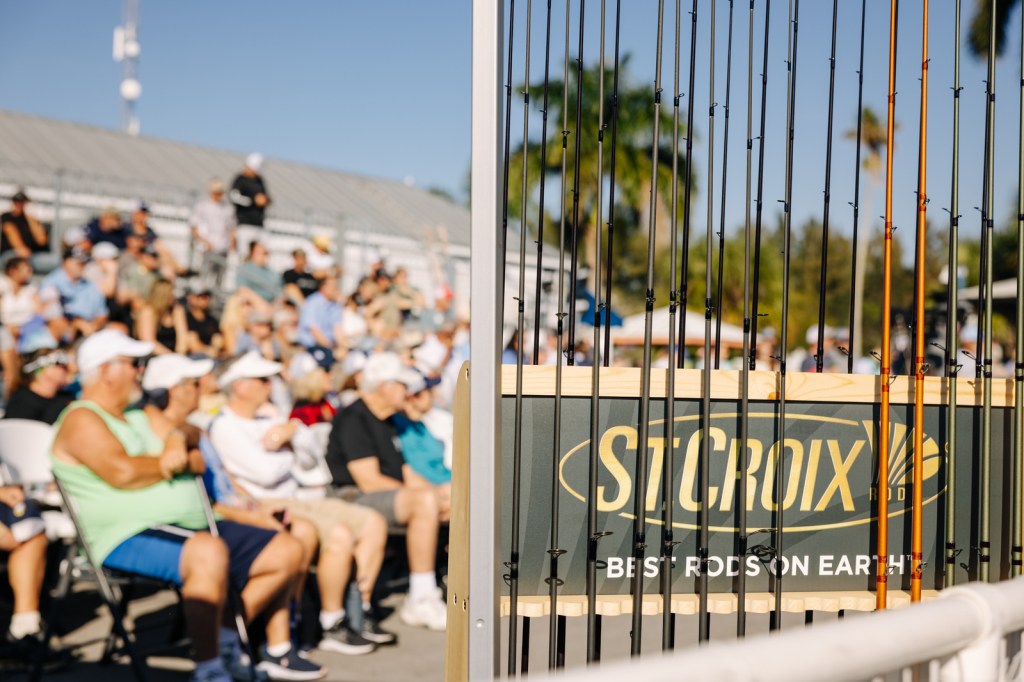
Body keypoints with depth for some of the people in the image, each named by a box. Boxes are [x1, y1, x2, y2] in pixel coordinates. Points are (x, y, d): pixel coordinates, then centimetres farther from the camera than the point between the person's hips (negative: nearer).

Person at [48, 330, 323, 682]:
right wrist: (168, 461, -2)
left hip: (195, 526, 10)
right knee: (209, 553, -40)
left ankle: (222, 634, 9)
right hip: (133, 536, -10)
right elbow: (122, 472, -21)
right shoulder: (82, 420, -4)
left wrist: (180, 460, -9)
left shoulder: (138, 416, 23)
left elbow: (199, 464, 16)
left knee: (287, 550, 3)